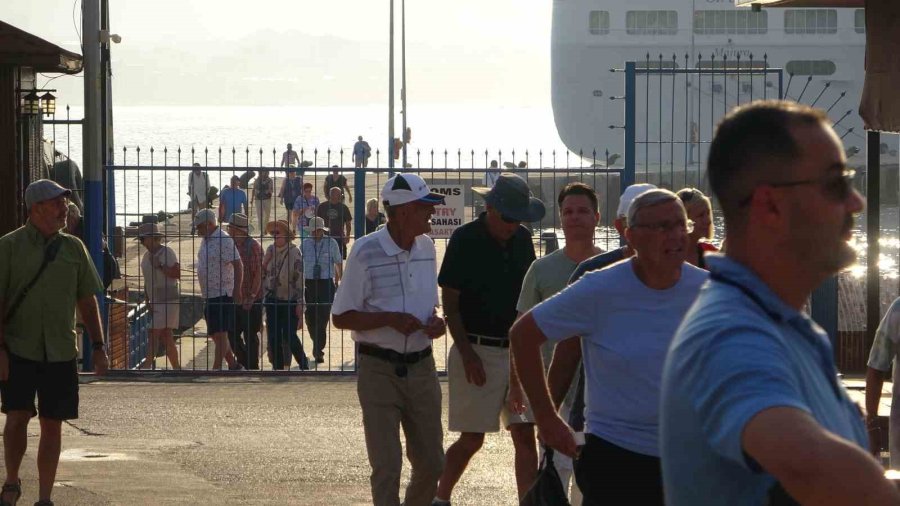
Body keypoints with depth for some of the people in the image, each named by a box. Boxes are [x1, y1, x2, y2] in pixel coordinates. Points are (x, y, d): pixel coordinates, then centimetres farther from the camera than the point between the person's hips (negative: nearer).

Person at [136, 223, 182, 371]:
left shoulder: (167, 252, -8)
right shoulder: (147, 256, 16)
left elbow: (177, 274, -16)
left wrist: (160, 266, -19)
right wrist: (148, 302, 12)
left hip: (168, 299, -8)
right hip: (155, 302, 8)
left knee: (155, 332, -15)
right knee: (166, 336, 7)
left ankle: (148, 364, -19)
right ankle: (177, 368, 10)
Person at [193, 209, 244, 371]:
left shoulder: (224, 240, -15)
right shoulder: (206, 240, 14)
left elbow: (238, 265, -19)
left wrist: (237, 291, -23)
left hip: (222, 294, -10)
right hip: (209, 295, 10)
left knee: (220, 334, -10)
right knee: (215, 334, 14)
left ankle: (216, 368, -11)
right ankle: (233, 365, 24)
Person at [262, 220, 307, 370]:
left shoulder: (295, 253, -11)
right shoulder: (270, 250, 6)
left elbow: (299, 279, -11)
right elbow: (263, 271, 16)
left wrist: (300, 304, -14)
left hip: (289, 300, -5)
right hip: (272, 300, 5)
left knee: (289, 336, -7)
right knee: (274, 336, 4)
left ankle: (304, 364, 12)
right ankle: (278, 366, 14)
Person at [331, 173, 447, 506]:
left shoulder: (426, 248, 7)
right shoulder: (366, 252, -12)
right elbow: (341, 317, -8)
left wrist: (435, 321, -3)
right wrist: (390, 319, -21)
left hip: (421, 368, 6)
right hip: (379, 370, -6)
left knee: (431, 464, 9)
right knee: (386, 467, -5)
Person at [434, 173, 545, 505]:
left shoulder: (522, 240, 8)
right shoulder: (465, 240, -8)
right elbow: (450, 303, -8)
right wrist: (467, 353, -15)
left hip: (516, 350, 5)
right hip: (478, 351, -5)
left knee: (525, 436, 1)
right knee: (472, 439, -1)